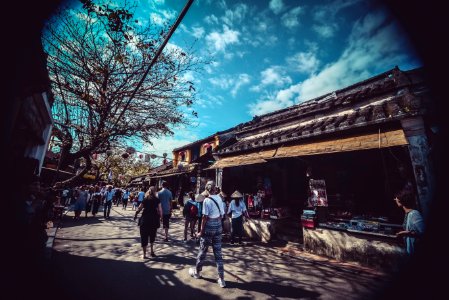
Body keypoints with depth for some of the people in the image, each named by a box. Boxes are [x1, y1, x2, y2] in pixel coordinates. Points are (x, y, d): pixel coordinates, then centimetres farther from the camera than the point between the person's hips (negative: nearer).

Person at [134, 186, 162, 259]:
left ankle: (144, 254, 12)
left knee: (144, 236, 9)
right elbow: (159, 210, -9)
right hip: (154, 220, 0)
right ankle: (151, 250, 19)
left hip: (145, 219, 0)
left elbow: (139, 209, 0)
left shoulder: (145, 199, 0)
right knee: (152, 235, 21)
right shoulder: (157, 200, -3)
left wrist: (135, 215, 16)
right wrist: (160, 217, 3)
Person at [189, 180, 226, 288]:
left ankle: (197, 272, 37)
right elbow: (221, 215, 5)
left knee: (203, 251, 16)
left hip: (208, 228, -5)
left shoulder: (207, 200, -16)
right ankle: (221, 279, 18)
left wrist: (201, 231, -6)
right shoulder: (219, 198, 0)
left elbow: (205, 217, -16)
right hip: (218, 227, 5)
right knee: (218, 253, 12)